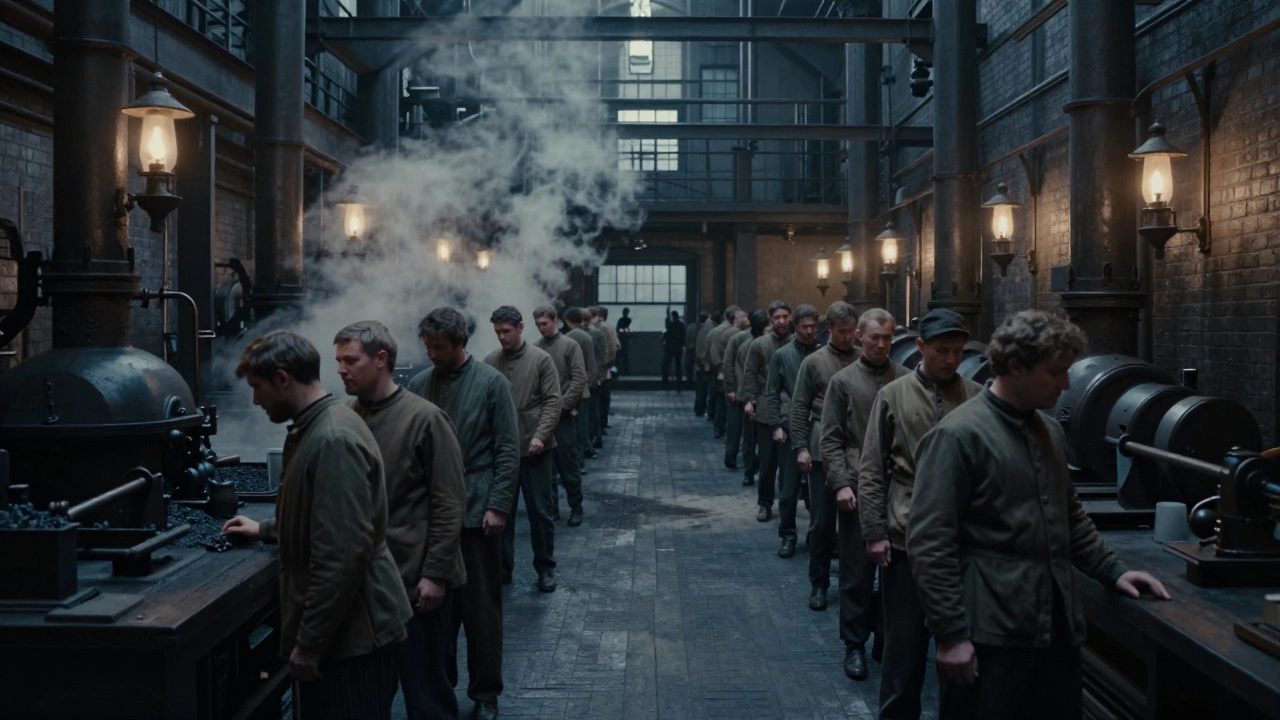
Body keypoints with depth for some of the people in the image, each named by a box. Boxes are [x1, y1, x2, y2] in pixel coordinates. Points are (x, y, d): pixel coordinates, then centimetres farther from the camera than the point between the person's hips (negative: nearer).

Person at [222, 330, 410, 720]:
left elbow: (343, 553, -28)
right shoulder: (316, 428, 11)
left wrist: (309, 642, -23)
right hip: (336, 625, 10)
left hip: (352, 631, -10)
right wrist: (265, 530, 29)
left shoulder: (334, 440, -23)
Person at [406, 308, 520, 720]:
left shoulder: (491, 383, -6)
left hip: (477, 511, -3)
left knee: (481, 607, 6)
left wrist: (498, 506, -12)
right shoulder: (419, 384, 4)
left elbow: (508, 450, -7)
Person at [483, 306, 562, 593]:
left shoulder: (541, 360, -3)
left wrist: (540, 435, -17)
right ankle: (503, 565, 22)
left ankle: (545, 568, 18)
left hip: (534, 447, -2)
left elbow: (553, 402, -6)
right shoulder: (490, 362, 4)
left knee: (539, 511, 5)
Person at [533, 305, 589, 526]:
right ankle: (550, 506, 18)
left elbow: (579, 380, -8)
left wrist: (561, 405, -13)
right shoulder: (534, 348, 4)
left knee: (567, 463, 2)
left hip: (563, 415, -3)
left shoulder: (570, 346, -3)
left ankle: (576, 507, 14)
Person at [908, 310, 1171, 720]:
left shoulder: (1050, 432, 13)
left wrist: (1112, 570, 15)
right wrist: (951, 633, -18)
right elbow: (930, 544, -16)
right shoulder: (958, 435, -13)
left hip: (1056, 627, 8)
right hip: (991, 634, -8)